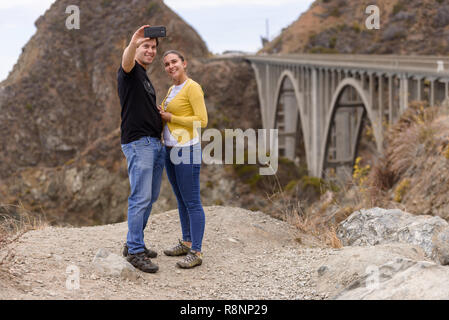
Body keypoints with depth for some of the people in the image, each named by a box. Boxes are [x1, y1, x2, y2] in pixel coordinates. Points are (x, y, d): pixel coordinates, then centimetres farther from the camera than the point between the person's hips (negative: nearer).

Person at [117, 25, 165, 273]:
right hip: (137, 143, -9)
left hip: (156, 143, 9)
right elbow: (126, 61, -30)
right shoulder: (130, 72, -4)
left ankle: (134, 243, 19)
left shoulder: (145, 78, 24)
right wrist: (132, 45, -52)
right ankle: (135, 251, -9)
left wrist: (162, 113, 13)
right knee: (140, 197, -12)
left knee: (150, 197, 11)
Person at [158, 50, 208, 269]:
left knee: (192, 202, -6)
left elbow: (202, 121, -18)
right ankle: (187, 243, 27)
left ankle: (196, 252, -3)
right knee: (181, 200, 16)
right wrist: (160, 115, 2)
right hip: (170, 150, 9)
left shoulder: (193, 88, -12)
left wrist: (170, 117, -14)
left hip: (187, 152, -9)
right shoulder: (172, 90, 15)